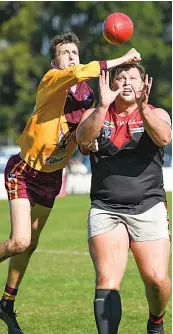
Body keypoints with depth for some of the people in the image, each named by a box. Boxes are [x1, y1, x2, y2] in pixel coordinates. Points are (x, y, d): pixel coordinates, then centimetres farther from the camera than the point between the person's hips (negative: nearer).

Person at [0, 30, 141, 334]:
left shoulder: (87, 94, 2)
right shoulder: (51, 81, -18)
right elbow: (78, 73, -40)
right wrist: (121, 60, -34)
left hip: (51, 176, 6)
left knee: (30, 243, 13)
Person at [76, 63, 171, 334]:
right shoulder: (97, 114, 10)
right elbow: (83, 138, -12)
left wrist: (143, 108, -31)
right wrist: (104, 105, -25)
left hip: (148, 208, 0)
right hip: (105, 210, 0)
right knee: (106, 280, -16)